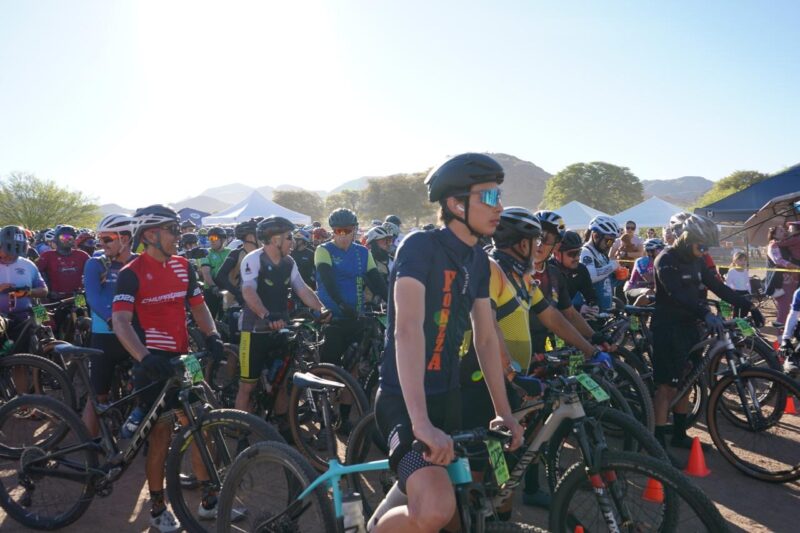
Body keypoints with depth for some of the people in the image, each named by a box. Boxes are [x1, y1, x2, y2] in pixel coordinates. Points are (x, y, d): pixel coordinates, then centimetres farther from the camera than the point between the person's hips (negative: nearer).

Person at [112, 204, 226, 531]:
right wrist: (145, 357, -37)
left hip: (182, 359, 5)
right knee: (161, 433, 2)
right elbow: (120, 321, -23)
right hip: (153, 363, -5)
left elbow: (198, 305, 10)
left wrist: (211, 335, -9)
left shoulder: (182, 266, 6)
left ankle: (208, 500, 22)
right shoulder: (131, 273, -12)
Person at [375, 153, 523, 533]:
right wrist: (420, 422, -34)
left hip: (448, 397, 8)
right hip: (405, 400, -8)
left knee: (456, 501, 18)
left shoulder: (478, 260, 8)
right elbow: (407, 330, -27)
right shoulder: (420, 246, -17)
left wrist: (504, 412, 12)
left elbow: (485, 338, 12)